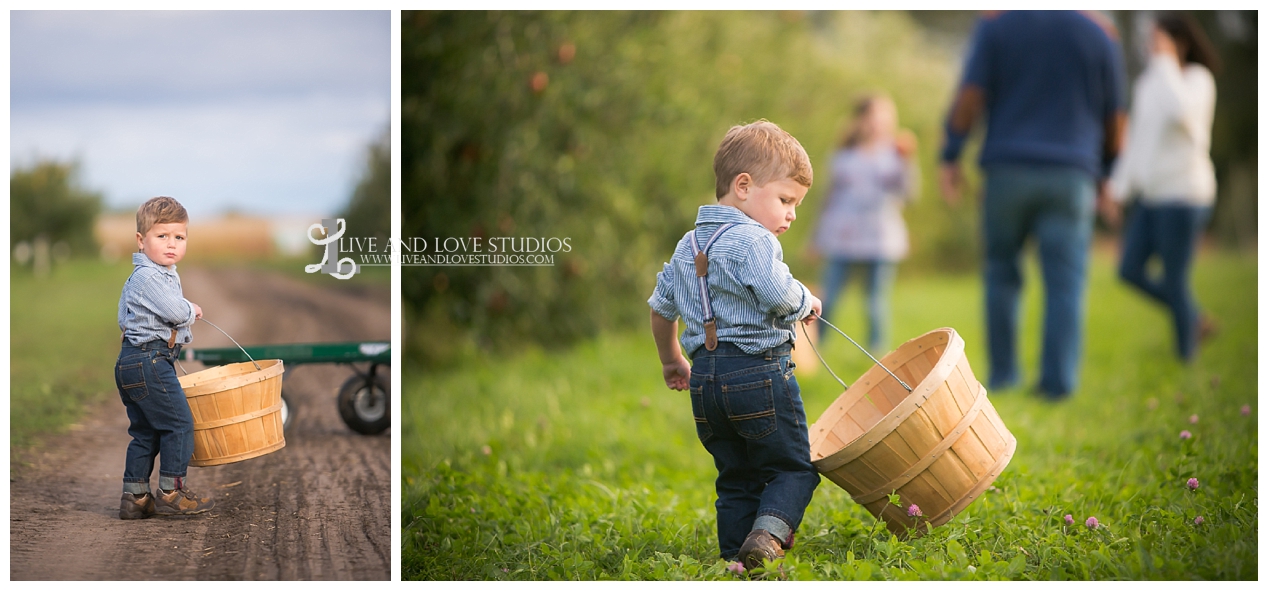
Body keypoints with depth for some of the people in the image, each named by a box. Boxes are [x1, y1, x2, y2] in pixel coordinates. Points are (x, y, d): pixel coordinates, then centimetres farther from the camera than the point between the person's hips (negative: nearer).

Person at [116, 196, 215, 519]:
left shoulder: (162, 274, 17)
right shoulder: (148, 277, -18)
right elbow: (175, 311, -25)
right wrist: (192, 310, -1)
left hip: (134, 363, 11)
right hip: (149, 361, -11)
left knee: (145, 432, 14)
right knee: (179, 423, -4)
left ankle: (134, 497, 17)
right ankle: (171, 493, 2)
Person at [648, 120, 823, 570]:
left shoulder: (687, 246, 17)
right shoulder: (753, 240, -11)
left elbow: (660, 307, 25)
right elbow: (778, 296, -25)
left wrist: (672, 360, 37)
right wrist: (807, 302, -4)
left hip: (705, 379, 7)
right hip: (758, 372, -7)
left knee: (736, 477, 15)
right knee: (792, 466, 3)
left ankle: (736, 557, 10)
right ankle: (769, 532, -19)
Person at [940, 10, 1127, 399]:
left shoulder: (997, 22, 3)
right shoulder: (1099, 32, 5)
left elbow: (970, 94, -5)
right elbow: (1114, 115, 9)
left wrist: (949, 158, 0)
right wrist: (1104, 173, 21)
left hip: (1008, 168, 1)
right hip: (1070, 176, 0)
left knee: (1002, 271, 13)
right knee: (1065, 281, 0)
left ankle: (1002, 372, 13)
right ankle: (1058, 379, -9)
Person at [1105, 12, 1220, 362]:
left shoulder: (1198, 78, -9)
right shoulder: (1147, 83, 12)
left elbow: (1180, 112, -32)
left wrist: (1165, 61, -21)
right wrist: (1118, 190, 14)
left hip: (1184, 194, -8)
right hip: (1152, 195, 8)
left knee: (1174, 281, -6)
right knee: (1130, 270, 3)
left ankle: (1187, 358, 6)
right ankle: (1195, 321, 20)